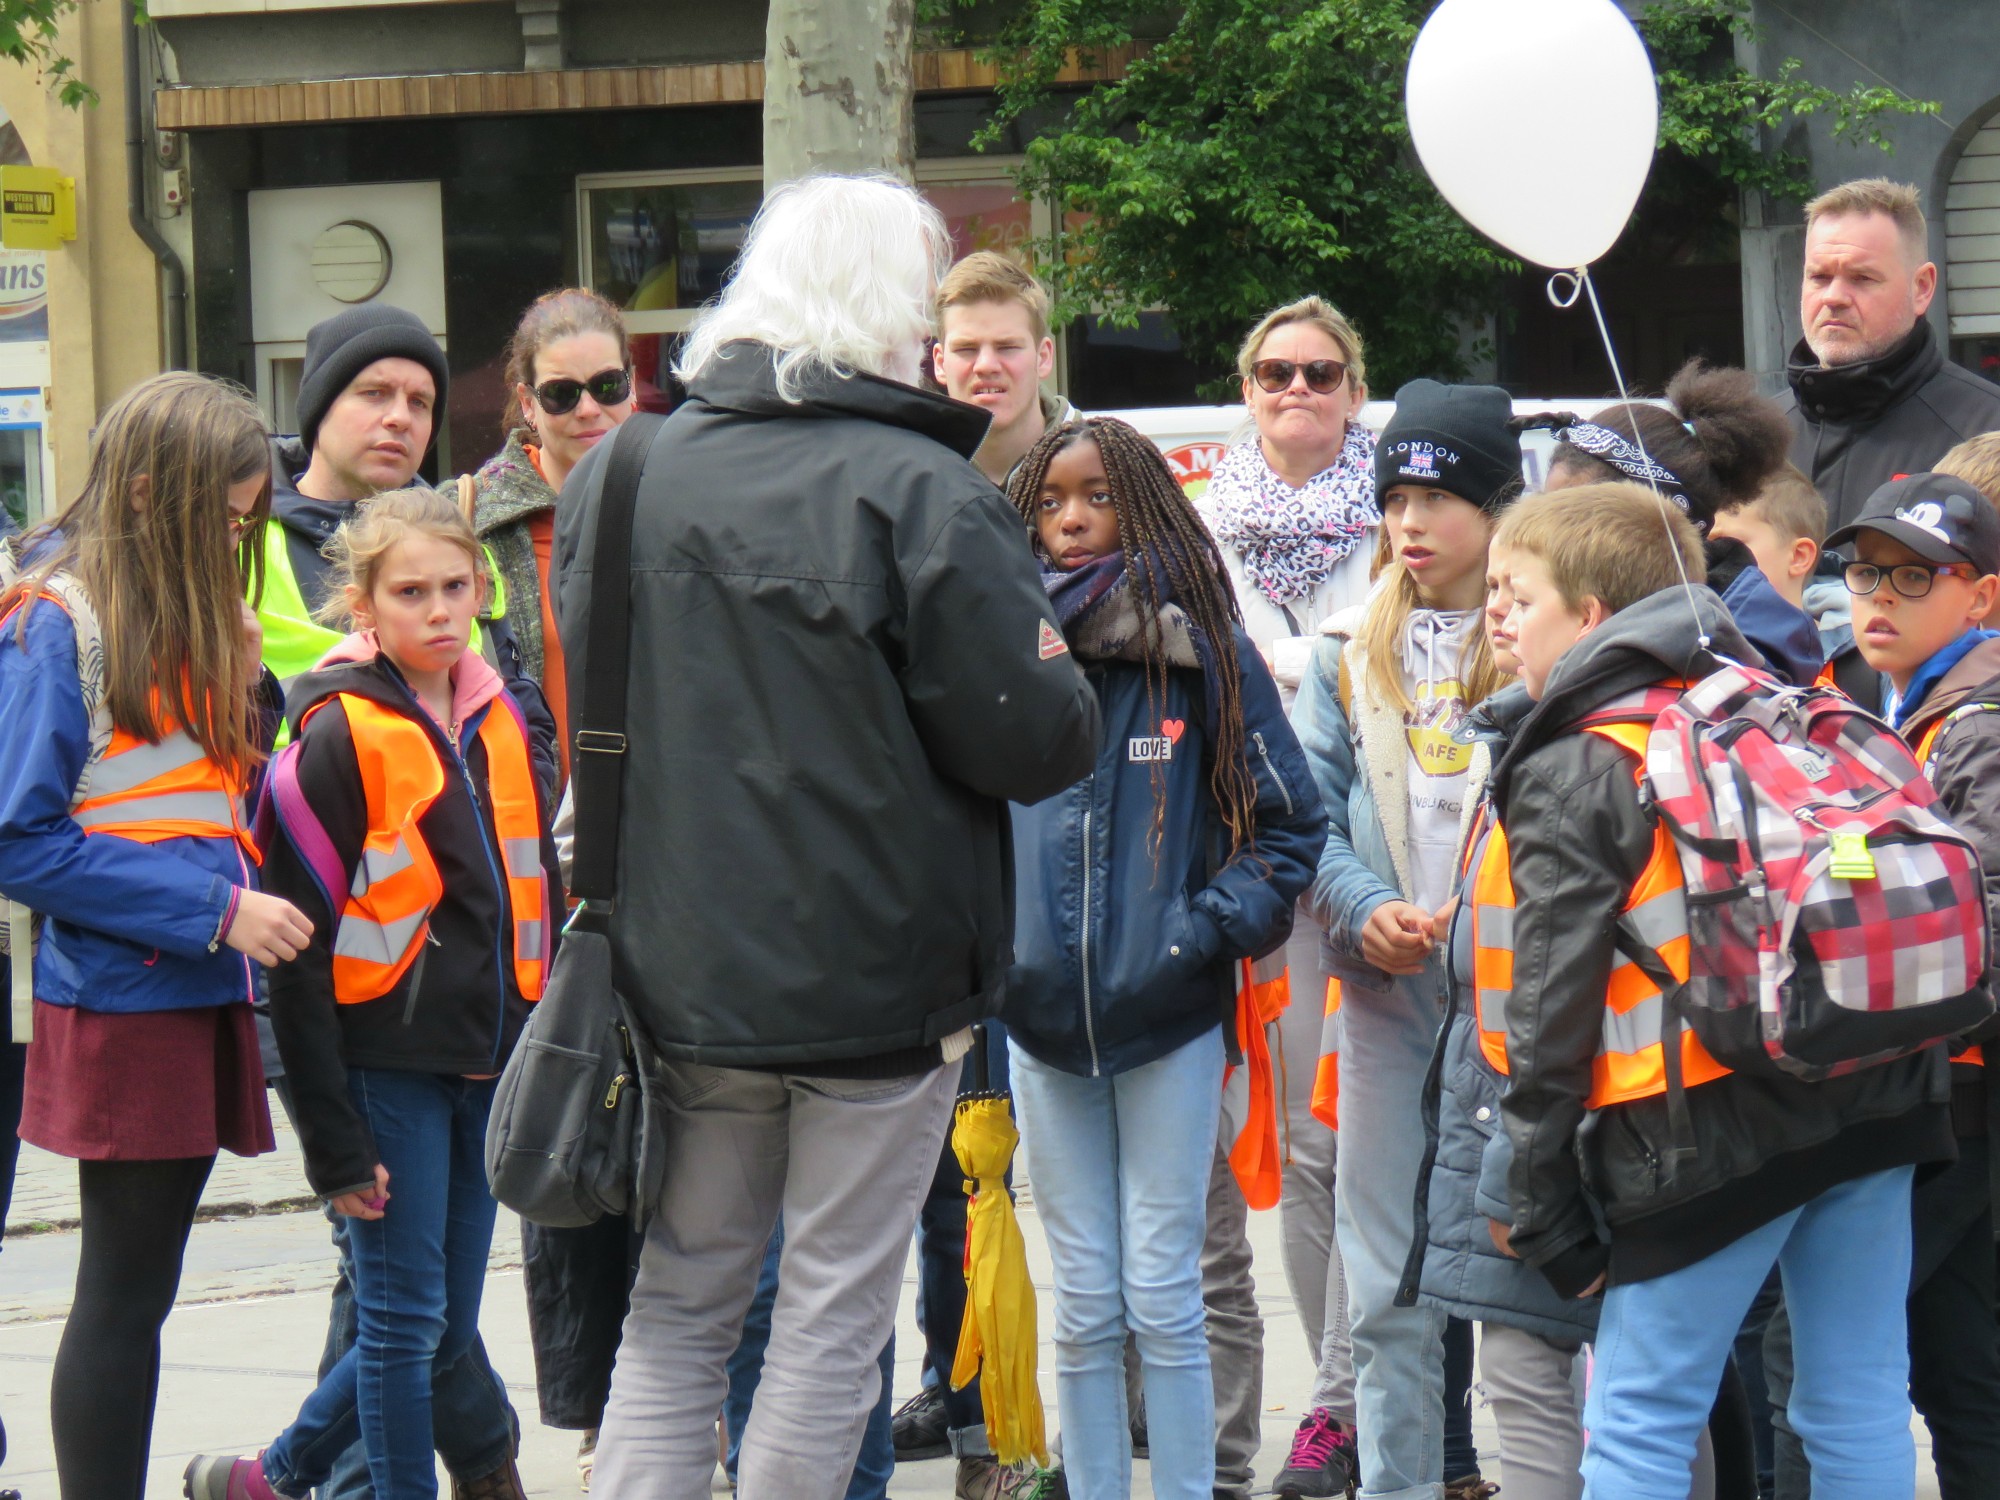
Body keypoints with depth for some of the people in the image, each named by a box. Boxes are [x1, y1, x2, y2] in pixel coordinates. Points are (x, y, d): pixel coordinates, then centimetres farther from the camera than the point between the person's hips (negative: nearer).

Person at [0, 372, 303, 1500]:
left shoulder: (197, 620, 15)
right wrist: (214, 909, -16)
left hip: (198, 992, 8)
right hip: (119, 1006, -8)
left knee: (145, 1280, 10)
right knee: (126, 1287, -3)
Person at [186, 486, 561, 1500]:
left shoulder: (501, 723, 10)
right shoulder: (340, 738, -10)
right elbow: (298, 953, -12)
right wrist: (332, 1135, -14)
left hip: (483, 1066, 7)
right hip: (387, 1064, -7)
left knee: (446, 1327, 11)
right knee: (405, 1318, -3)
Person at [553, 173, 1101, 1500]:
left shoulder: (618, 475, 4)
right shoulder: (922, 493, -14)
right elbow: (1035, 739, -14)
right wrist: (1058, 679, 6)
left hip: (683, 976, 5)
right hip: (878, 979, -5)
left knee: (678, 1309, 13)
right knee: (835, 1315, 5)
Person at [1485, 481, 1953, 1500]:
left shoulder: (1571, 775, -4)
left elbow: (1553, 1012, -7)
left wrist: (1545, 1215, -2)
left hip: (1715, 1132, -7)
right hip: (1875, 1095, 7)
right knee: (1859, 1410, 9)